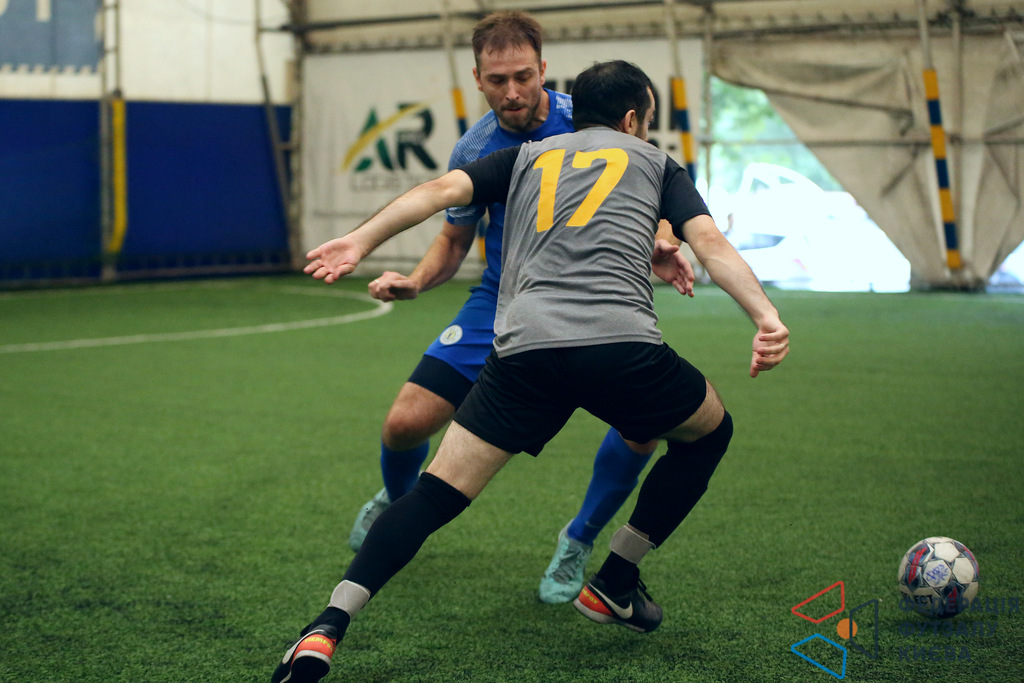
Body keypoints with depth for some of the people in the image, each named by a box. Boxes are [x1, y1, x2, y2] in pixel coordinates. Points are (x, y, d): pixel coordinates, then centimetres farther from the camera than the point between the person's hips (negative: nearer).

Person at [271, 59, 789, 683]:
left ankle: (330, 625, -11)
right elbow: (709, 241, 9)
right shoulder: (655, 163, 25)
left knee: (439, 492, 6)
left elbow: (445, 188, 13)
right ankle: (615, 582, 29)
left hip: (525, 345, 2)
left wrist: (363, 240, 11)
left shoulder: (528, 156, 29)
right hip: (622, 340, -2)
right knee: (710, 432, 27)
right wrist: (767, 316, -1)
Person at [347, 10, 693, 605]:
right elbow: (455, 241, 9)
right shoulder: (473, 153, -6)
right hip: (501, 305, 1)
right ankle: (397, 502, 33)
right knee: (404, 425, -8)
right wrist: (415, 281, -11)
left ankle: (578, 543, 1)